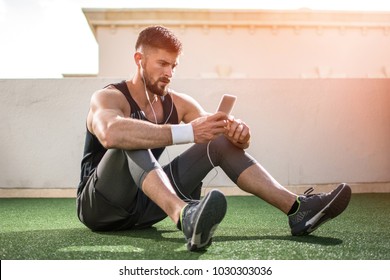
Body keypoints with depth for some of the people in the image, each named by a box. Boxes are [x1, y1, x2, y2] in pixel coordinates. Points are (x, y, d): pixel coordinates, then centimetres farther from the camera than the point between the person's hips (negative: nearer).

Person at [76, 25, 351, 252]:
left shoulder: (178, 103, 2)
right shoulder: (108, 98, -16)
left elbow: (219, 129, -3)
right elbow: (110, 134, -41)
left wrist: (238, 132, -29)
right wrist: (187, 132, -48)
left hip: (146, 204, 5)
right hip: (99, 204, -5)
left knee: (223, 142, -6)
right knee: (132, 141, -35)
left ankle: (296, 209, -17)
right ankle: (184, 215, -58)